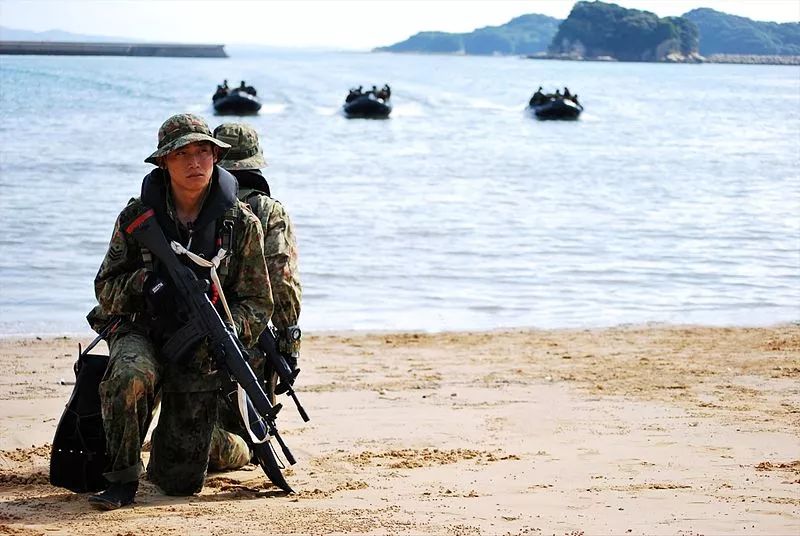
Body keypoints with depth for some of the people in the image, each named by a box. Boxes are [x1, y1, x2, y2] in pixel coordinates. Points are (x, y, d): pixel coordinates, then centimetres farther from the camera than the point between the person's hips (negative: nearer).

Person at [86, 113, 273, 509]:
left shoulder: (241, 224, -4)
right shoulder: (138, 216, -3)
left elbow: (258, 306, -2)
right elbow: (106, 290, 0)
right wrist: (147, 280, -21)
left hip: (201, 349, 1)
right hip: (141, 332, -1)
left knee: (181, 482, 1)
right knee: (131, 377, -40)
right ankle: (121, 479, -19)